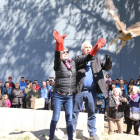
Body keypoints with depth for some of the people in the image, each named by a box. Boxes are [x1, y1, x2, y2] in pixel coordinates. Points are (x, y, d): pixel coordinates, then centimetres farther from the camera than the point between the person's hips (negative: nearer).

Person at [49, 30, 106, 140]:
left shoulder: (73, 62, 6)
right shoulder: (58, 64, -9)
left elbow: (87, 58, 0)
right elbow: (57, 56, -31)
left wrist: (97, 47, -14)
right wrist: (59, 43, -51)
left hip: (69, 96, 4)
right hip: (58, 96, -4)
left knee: (69, 119, 9)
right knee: (55, 119, 3)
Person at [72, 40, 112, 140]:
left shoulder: (97, 59, 14)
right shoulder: (78, 58, 8)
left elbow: (106, 67, 7)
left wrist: (109, 62, -17)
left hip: (92, 91, 2)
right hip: (79, 90, -1)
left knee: (92, 113, 8)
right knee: (75, 111, 8)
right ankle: (72, 131, 20)